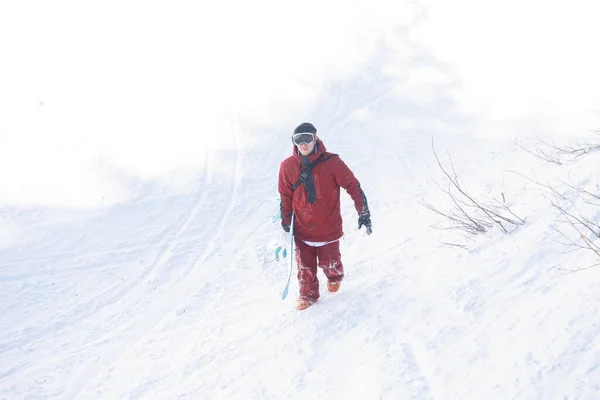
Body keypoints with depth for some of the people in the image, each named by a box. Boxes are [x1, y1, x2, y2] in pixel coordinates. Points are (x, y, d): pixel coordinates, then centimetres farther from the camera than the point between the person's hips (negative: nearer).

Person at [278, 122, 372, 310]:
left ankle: (335, 277, 47)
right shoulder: (288, 166, -5)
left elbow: (353, 186, -9)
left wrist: (363, 213, -11)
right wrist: (285, 221, 9)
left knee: (329, 262, 12)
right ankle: (308, 294, 33)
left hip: (328, 227, -2)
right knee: (305, 266, 8)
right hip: (302, 229, 2)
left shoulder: (331, 162, -15)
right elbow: (285, 196, 7)